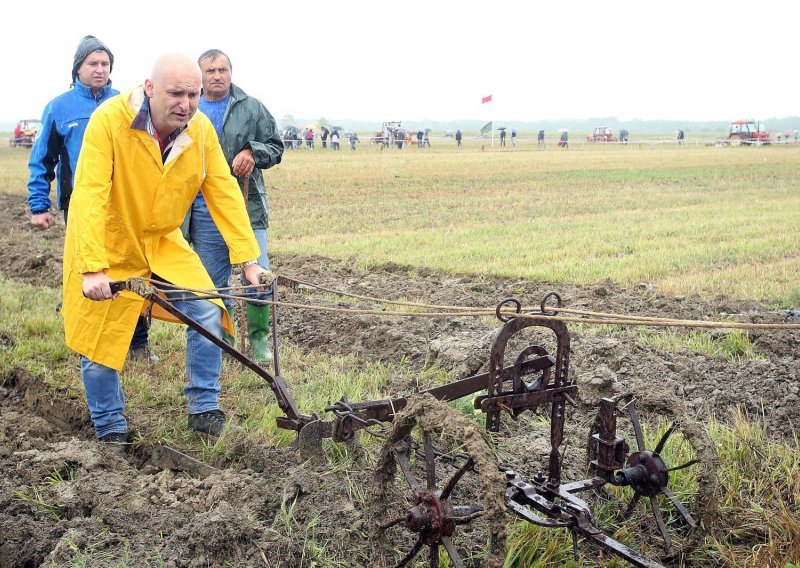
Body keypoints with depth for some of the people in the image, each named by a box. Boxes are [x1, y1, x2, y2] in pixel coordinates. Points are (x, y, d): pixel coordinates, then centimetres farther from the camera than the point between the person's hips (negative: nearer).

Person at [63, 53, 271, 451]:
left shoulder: (201, 129, -11)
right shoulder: (109, 120, -26)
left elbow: (224, 194, -9)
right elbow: (89, 197, -31)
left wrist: (248, 258, -13)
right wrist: (93, 268, -38)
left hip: (163, 242, 4)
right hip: (108, 245, -4)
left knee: (208, 315, -7)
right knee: (98, 342, 2)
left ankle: (204, 412, 9)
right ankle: (111, 433, 21)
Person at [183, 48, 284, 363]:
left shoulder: (252, 108, 5)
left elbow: (275, 147, 9)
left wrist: (253, 152, -13)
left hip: (246, 207, -1)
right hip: (203, 213, 1)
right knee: (213, 283, 8)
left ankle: (259, 338, 14)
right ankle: (222, 339, 24)